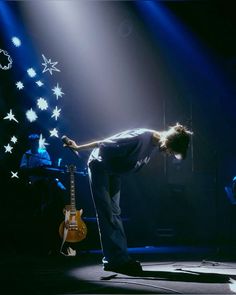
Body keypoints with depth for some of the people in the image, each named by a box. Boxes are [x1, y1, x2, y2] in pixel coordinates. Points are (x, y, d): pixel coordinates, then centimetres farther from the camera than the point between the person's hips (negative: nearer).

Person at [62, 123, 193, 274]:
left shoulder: (155, 142, -8)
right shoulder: (140, 138, -35)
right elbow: (102, 144, -25)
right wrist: (78, 148, -16)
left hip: (114, 171, 8)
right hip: (99, 165, -8)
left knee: (114, 212, 5)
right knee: (106, 213, -10)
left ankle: (116, 260, 6)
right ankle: (117, 259, -13)